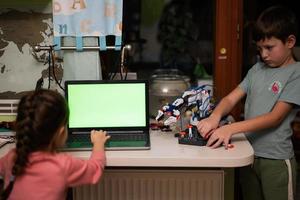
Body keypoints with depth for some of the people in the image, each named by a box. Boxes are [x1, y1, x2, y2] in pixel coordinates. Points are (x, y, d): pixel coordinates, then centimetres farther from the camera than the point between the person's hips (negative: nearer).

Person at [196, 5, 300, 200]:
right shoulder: (257, 69, 8)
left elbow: (275, 117, -17)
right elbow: (231, 98, 1)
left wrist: (231, 128, -26)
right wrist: (215, 116, -21)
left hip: (276, 160, -5)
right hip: (248, 154, 5)